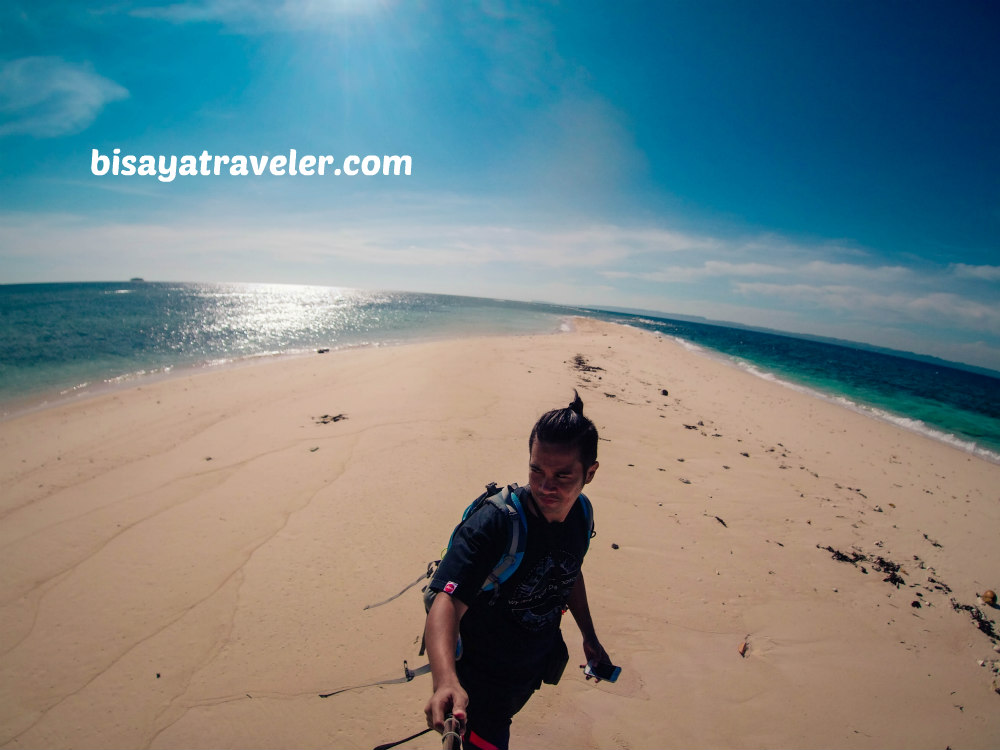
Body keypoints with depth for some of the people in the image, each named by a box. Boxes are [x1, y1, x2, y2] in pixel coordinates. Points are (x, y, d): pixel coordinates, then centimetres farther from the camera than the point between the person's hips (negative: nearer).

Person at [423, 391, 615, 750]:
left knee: (502, 718, 31)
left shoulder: (581, 513, -15)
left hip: (539, 664, 6)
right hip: (486, 676, -6)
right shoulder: (492, 525, -35)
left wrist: (589, 636, 12)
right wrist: (446, 680, -59)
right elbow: (447, 602, -43)